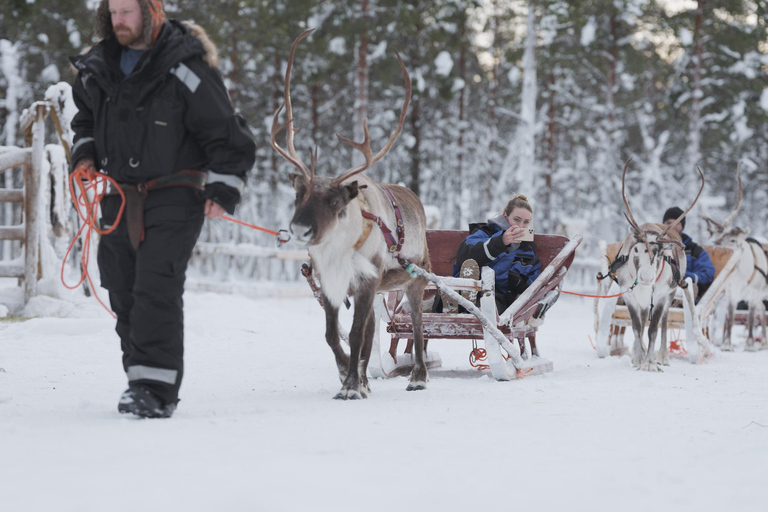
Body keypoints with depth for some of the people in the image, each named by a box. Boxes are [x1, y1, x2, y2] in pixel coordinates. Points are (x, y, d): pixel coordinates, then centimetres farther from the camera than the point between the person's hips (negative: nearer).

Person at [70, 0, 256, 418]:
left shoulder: (184, 69, -11)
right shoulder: (98, 69, 9)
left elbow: (227, 136, -6)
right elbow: (86, 118, 29)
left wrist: (223, 189, -11)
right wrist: (85, 153, 11)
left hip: (173, 198, -7)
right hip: (118, 198, 7)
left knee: (157, 290, -16)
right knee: (123, 293, 8)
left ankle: (157, 387, -17)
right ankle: (138, 379, 19)